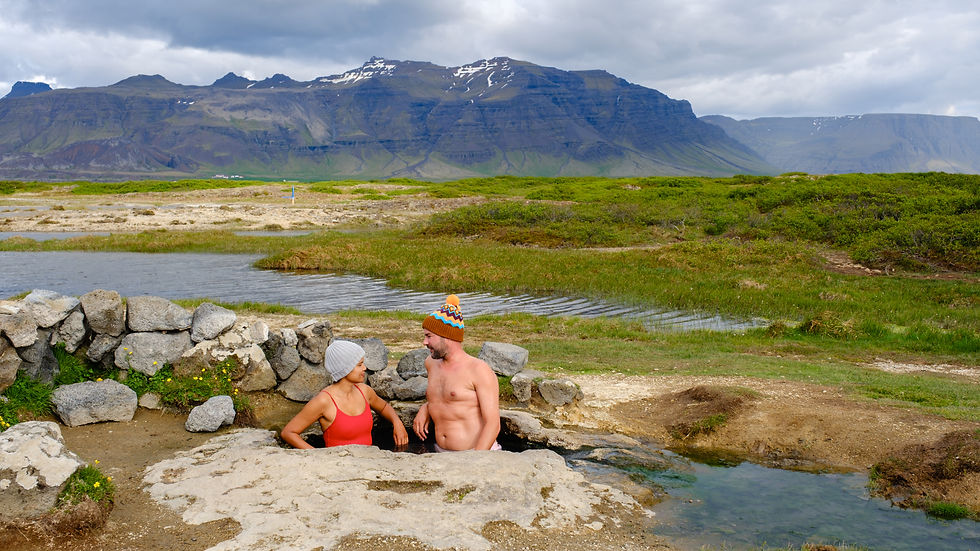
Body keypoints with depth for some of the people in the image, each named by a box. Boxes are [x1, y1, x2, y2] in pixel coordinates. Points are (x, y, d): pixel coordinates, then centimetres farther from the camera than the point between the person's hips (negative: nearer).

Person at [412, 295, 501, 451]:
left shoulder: (479, 370, -8)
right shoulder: (431, 364, 13)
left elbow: (493, 424, -12)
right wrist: (425, 408, 15)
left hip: (478, 452, -6)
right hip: (440, 451, 7)